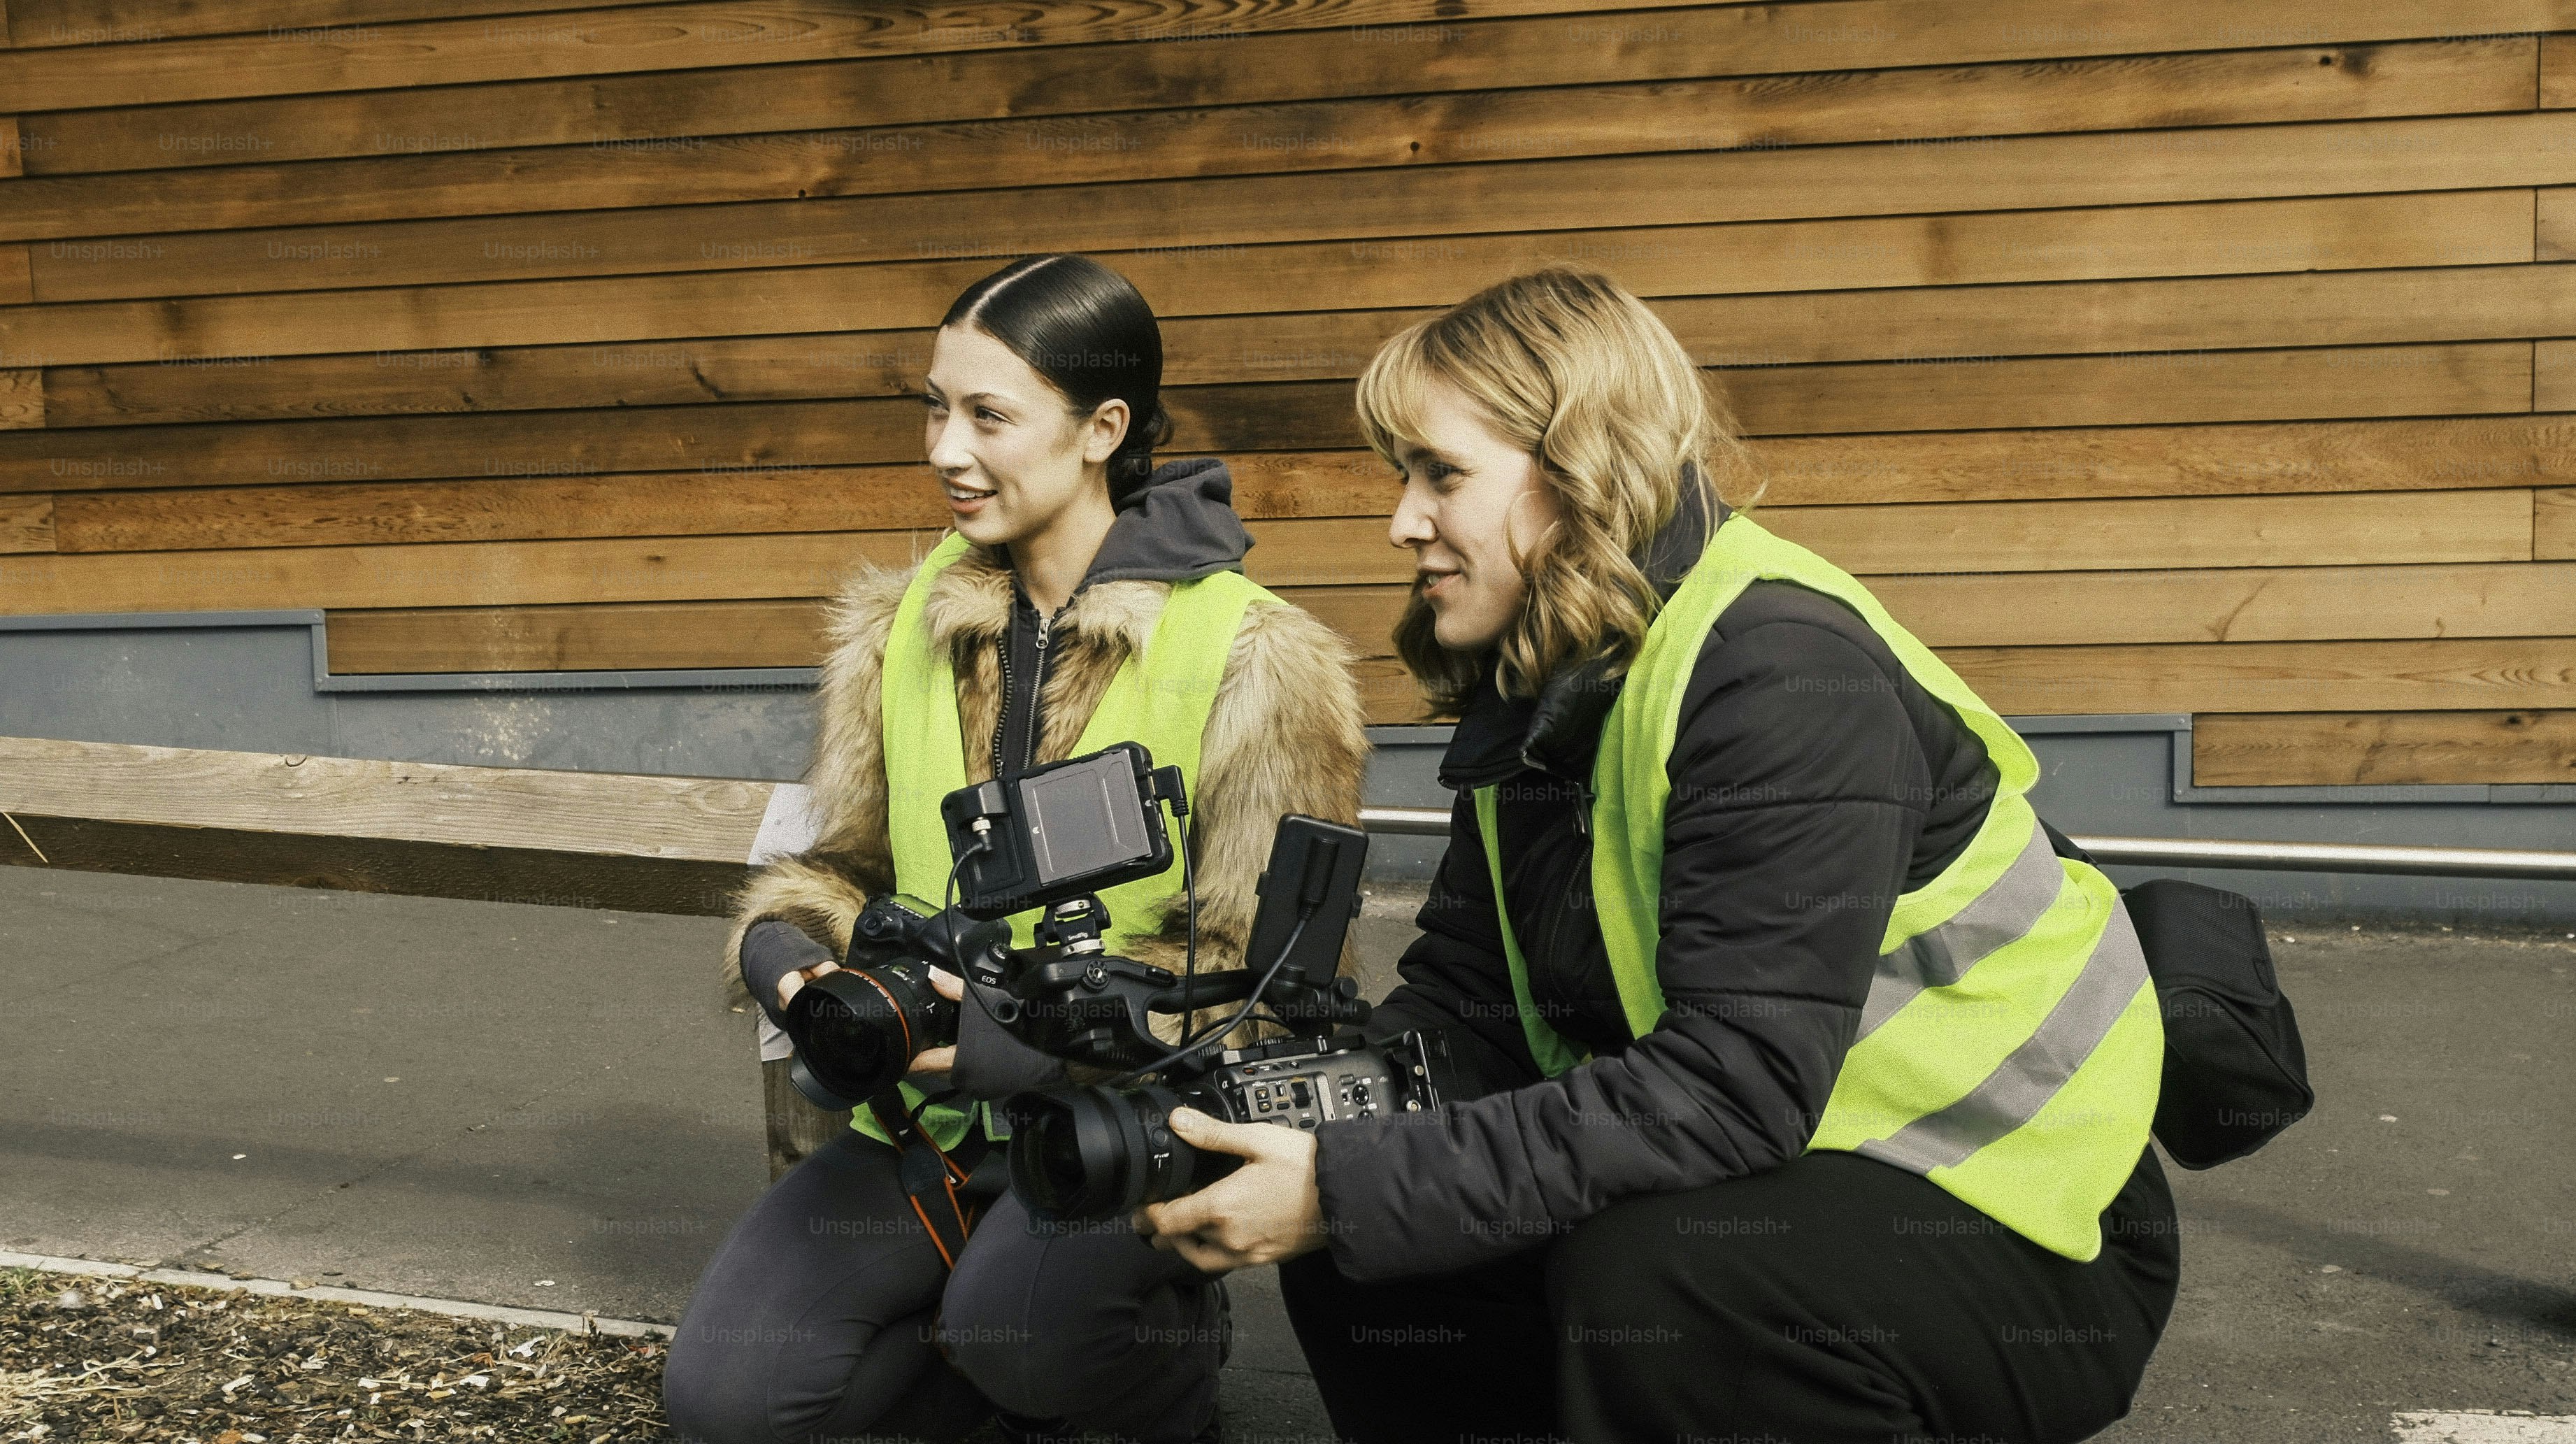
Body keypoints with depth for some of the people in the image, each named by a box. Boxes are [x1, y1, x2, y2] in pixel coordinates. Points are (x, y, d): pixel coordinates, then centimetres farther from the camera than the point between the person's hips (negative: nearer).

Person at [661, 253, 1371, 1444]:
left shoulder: (1254, 664, -10)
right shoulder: (900, 630, 6)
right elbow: (850, 865, 15)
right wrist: (785, 952, -10)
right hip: (935, 1113, 5)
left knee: (1016, 1321, -32)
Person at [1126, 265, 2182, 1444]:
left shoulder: (1784, 673, -25)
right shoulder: (1532, 695, 4)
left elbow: (1734, 1087, -33)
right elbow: (1458, 1005, 2)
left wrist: (1353, 1190, -33)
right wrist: (1273, 1124, -17)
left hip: (2027, 1222, -8)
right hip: (1787, 1173, 8)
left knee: (1645, 1277, -35)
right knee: (1351, 1261, -4)